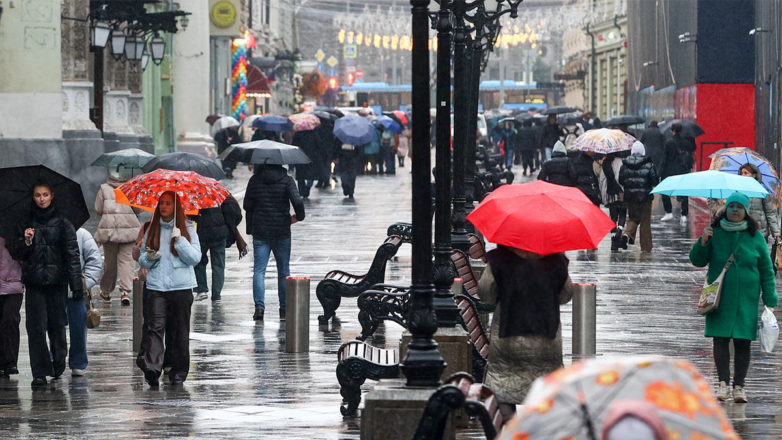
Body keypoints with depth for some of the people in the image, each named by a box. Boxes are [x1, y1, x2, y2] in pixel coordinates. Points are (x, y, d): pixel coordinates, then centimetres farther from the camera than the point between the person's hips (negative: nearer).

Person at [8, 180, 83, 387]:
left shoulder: (62, 223, 3)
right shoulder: (26, 223, 10)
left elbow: (72, 254, 0)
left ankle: (58, 365, 23)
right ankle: (39, 373, -8)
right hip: (34, 282, 1)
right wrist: (26, 241, -11)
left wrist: (77, 285, -7)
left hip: (57, 282, -1)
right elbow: (16, 254, 11)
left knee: (57, 325, 2)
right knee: (36, 327, -7)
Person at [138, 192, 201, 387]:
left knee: (180, 331, 1)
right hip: (156, 287, 1)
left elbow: (196, 258, -2)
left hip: (181, 287, -1)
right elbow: (142, 260, 18)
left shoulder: (187, 229, 6)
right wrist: (149, 257, -4)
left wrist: (179, 240, -12)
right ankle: (152, 368, -27)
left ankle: (178, 374, 9)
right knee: (155, 327, -14)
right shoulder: (152, 230, 13)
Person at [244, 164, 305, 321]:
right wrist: (299, 217, 2)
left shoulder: (255, 180, 1)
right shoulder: (286, 180, -6)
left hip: (260, 232, 1)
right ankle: (284, 307, 15)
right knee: (283, 270, 12)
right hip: (282, 232, -1)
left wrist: (250, 229, 13)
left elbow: (247, 205, 4)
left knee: (259, 270, 0)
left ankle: (259, 306, -14)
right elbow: (297, 201, -18)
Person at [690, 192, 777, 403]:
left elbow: (766, 271, 7)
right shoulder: (715, 233, 5)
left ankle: (739, 386, 2)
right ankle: (723, 383, -12)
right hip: (720, 297, 0)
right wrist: (702, 242, -11)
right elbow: (697, 261, 9)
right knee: (721, 339, -9)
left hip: (746, 299, 0)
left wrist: (770, 300, 2)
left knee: (742, 342, -2)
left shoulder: (755, 237, 5)